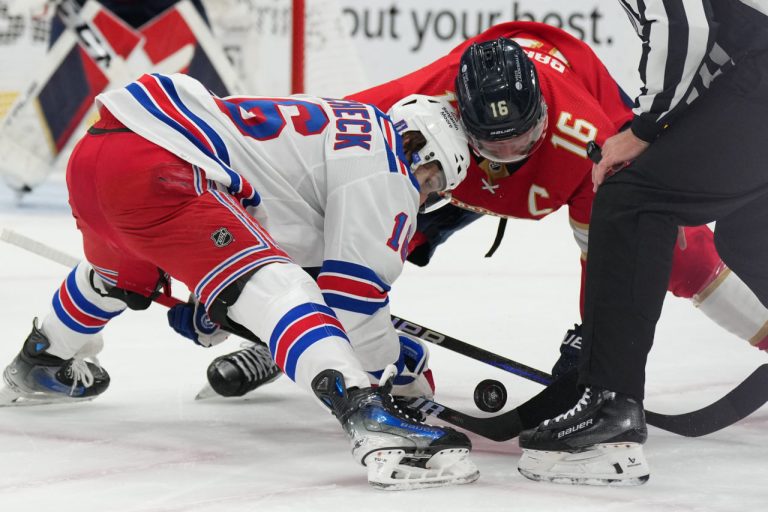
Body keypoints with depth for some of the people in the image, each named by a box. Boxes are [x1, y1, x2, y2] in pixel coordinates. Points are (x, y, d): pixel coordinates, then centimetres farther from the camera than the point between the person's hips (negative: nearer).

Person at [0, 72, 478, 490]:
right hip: (154, 170, -10)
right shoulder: (386, 162, 1)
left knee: (121, 273, 39)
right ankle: (372, 423, -41)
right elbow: (355, 290, -4)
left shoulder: (330, 124, 28)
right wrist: (392, 371, 7)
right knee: (276, 287, -20)